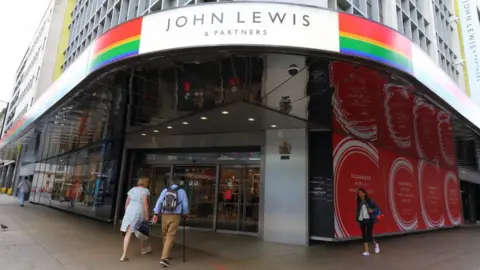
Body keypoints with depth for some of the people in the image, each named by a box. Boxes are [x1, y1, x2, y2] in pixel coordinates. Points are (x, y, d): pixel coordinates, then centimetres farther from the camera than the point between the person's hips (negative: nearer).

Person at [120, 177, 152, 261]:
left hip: (130, 212, 4)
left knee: (128, 233, 2)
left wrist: (126, 213, 18)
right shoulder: (146, 191, -7)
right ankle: (143, 249, 36)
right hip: (140, 213, -4)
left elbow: (127, 203, 11)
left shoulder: (132, 190, 10)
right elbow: (145, 204, -15)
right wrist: (147, 215, -11)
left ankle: (124, 255, -6)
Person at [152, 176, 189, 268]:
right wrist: (185, 213, 18)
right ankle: (164, 258, -13)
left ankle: (166, 255, 30)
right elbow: (185, 204, 0)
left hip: (165, 216, 3)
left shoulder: (165, 190, 5)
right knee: (170, 237, -3)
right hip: (175, 216, -2)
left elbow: (159, 201, -5)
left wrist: (156, 214, -8)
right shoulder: (181, 191, 2)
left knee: (165, 235, 18)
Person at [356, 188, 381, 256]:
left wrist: (372, 210, -19)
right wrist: (357, 220, 2)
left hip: (369, 220, -3)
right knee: (364, 235, 4)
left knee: (369, 235, -3)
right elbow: (358, 211, 10)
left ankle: (375, 244, 30)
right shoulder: (359, 202, 5)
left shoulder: (369, 201, -4)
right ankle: (366, 251, 11)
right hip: (362, 220, 3)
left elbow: (377, 208, -1)